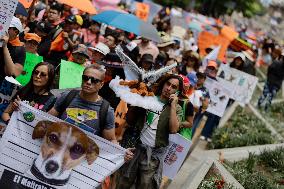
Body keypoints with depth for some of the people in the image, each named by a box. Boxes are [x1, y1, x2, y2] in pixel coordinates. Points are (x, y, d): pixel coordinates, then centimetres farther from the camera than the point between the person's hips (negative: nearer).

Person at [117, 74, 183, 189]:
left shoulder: (176, 108, 0)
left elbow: (173, 130, -18)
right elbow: (130, 121, 9)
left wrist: (173, 105, -15)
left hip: (154, 153, -2)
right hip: (136, 146, 2)